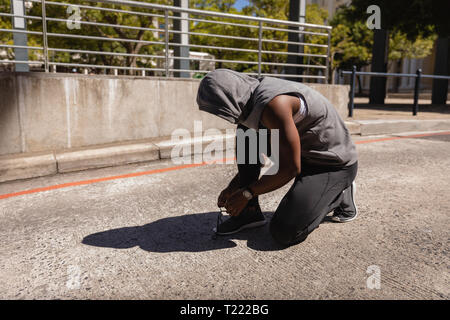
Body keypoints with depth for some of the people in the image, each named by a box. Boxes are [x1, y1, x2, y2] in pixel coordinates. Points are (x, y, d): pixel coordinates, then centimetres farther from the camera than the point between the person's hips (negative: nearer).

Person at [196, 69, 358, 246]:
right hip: (303, 156, 9)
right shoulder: (257, 95, 1)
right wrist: (233, 187, 10)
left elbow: (291, 168, -27)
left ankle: (339, 194, 6)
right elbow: (254, 156, 13)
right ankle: (249, 212, 2)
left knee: (284, 232, -18)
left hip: (336, 165, -9)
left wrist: (246, 193, -16)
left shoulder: (273, 104, -30)